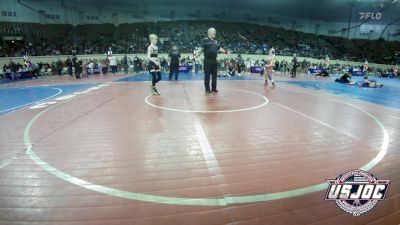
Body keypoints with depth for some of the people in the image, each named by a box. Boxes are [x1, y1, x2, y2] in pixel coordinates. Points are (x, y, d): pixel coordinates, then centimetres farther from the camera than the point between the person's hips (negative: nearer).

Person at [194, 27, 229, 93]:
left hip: (214, 60, 6)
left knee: (214, 75, 9)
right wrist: (197, 54, -27)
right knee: (207, 75, -2)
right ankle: (207, 88, 6)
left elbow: (219, 48, 28)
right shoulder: (205, 40, -3)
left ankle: (214, 88, 19)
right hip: (208, 60, -6)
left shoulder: (216, 41, 16)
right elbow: (201, 48, -13)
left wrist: (225, 52, 23)